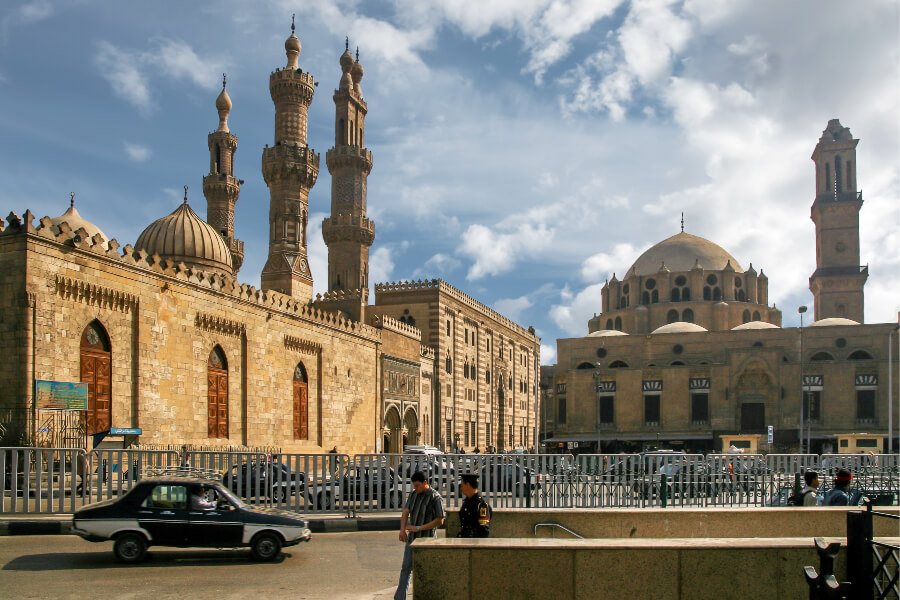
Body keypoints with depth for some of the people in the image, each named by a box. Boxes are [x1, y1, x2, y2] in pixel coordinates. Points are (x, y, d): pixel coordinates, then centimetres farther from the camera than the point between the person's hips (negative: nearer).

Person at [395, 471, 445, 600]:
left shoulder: (435, 497, -12)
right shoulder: (413, 494, 7)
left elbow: (440, 521, -14)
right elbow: (405, 512, 3)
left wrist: (419, 528, -18)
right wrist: (402, 530, -15)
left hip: (426, 539, -6)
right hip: (412, 538, 6)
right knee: (405, 568, 4)